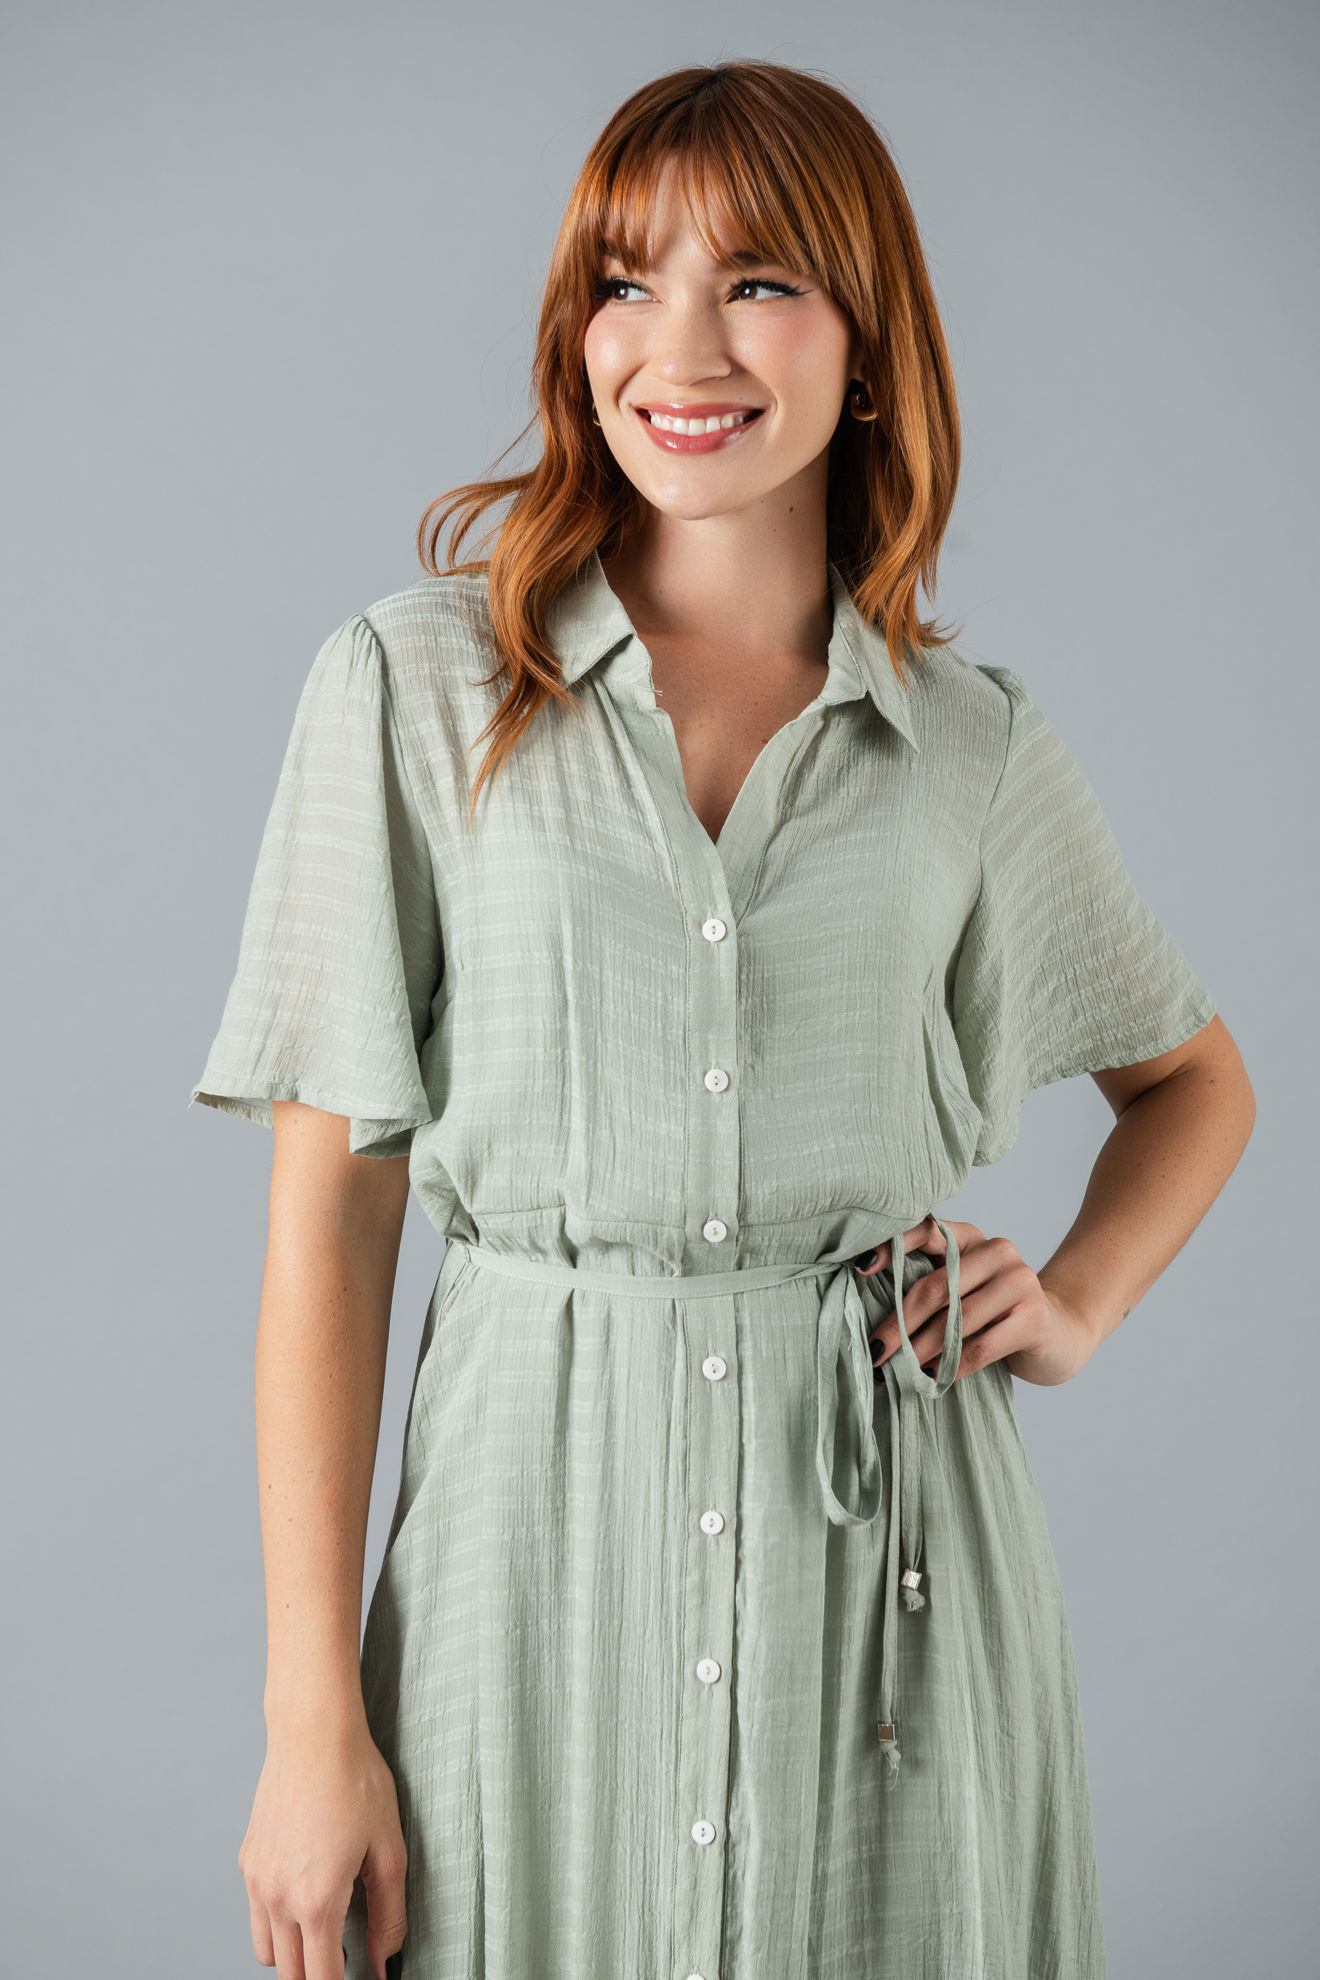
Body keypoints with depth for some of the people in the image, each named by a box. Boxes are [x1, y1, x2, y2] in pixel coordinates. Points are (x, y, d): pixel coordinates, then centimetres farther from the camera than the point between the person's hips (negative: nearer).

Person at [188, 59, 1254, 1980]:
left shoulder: (980, 743, 3)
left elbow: (1197, 1078, 20)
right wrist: (312, 1718, -7)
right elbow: (328, 1211, -5)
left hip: (892, 1519, 2)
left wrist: (1078, 1304, 1)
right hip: (544, 1513, -1)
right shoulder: (418, 689, -3)